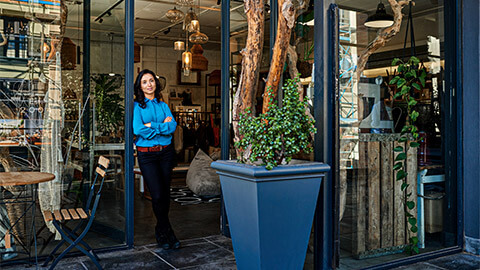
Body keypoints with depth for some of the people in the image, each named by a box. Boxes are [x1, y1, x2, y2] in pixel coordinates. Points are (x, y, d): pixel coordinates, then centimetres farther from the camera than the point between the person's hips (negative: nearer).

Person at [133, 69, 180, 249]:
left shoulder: (163, 105, 13)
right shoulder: (136, 106, 1)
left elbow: (173, 126, -2)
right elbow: (138, 130, -13)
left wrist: (152, 125, -13)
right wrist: (163, 126, -6)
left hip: (166, 152, 4)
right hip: (147, 155, -4)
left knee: (165, 194, 7)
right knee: (157, 195, -9)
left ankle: (161, 232, 25)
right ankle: (167, 233, 10)